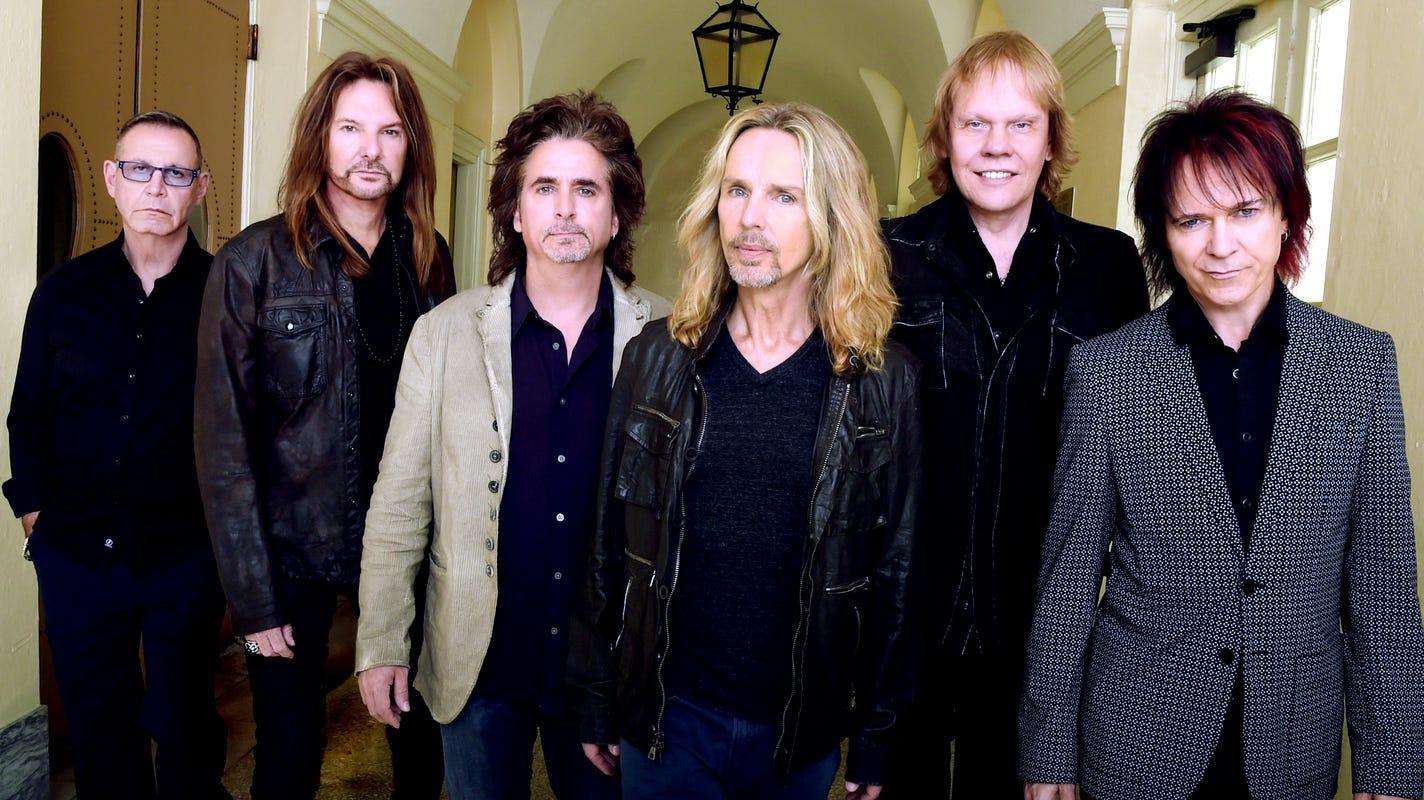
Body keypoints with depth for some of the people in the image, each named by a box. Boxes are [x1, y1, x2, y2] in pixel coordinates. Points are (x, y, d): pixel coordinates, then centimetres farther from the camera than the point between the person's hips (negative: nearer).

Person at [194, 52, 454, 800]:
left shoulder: (428, 255, 2)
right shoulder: (253, 261, -9)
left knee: (420, 737, 13)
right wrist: (253, 599, -11)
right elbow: (223, 440, -9)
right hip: (294, 549, -3)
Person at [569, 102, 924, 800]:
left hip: (803, 732, 0)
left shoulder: (882, 381, -7)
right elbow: (609, 544, 1)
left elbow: (894, 573, -2)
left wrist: (875, 739, 1)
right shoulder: (657, 357, -4)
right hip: (664, 715, 1)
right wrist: (597, 703, 3)